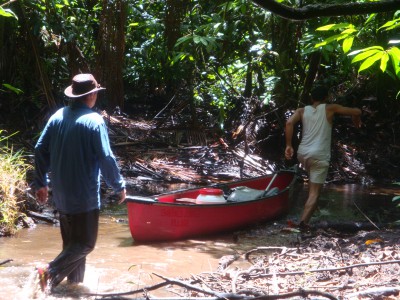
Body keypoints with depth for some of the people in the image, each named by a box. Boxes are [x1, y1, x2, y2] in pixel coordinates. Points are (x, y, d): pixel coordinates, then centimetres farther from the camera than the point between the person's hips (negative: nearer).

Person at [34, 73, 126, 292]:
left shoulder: (57, 116, 4)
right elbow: (106, 158, -16)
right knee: (85, 243, 1)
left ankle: (74, 280, 27)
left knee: (72, 239, 20)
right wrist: (119, 186, -4)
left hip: (61, 193, 7)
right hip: (84, 195, -7)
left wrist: (41, 183, 16)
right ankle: (51, 273, -15)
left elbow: (40, 150, 7)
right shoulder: (94, 121, -15)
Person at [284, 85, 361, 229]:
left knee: (312, 179, 35)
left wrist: (289, 145, -4)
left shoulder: (302, 110, 11)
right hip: (319, 156, -4)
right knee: (315, 192, -2)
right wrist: (357, 122, 26)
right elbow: (356, 112, 4)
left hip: (303, 154, 4)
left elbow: (289, 123, -8)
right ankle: (304, 220, -15)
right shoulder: (330, 108, 5)